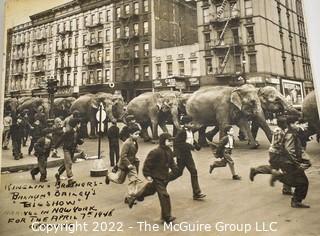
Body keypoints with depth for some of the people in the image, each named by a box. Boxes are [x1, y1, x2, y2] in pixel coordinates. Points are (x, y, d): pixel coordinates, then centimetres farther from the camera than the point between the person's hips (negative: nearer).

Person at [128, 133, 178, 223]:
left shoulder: (169, 151, 1)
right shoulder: (156, 152, -25)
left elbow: (171, 161, 13)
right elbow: (147, 163, -20)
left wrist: (174, 168, -3)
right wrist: (147, 175, -19)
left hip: (164, 176, 9)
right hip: (156, 177, -9)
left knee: (150, 190, 26)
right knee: (164, 195, -8)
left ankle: (134, 198, 48)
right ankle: (166, 216, 5)